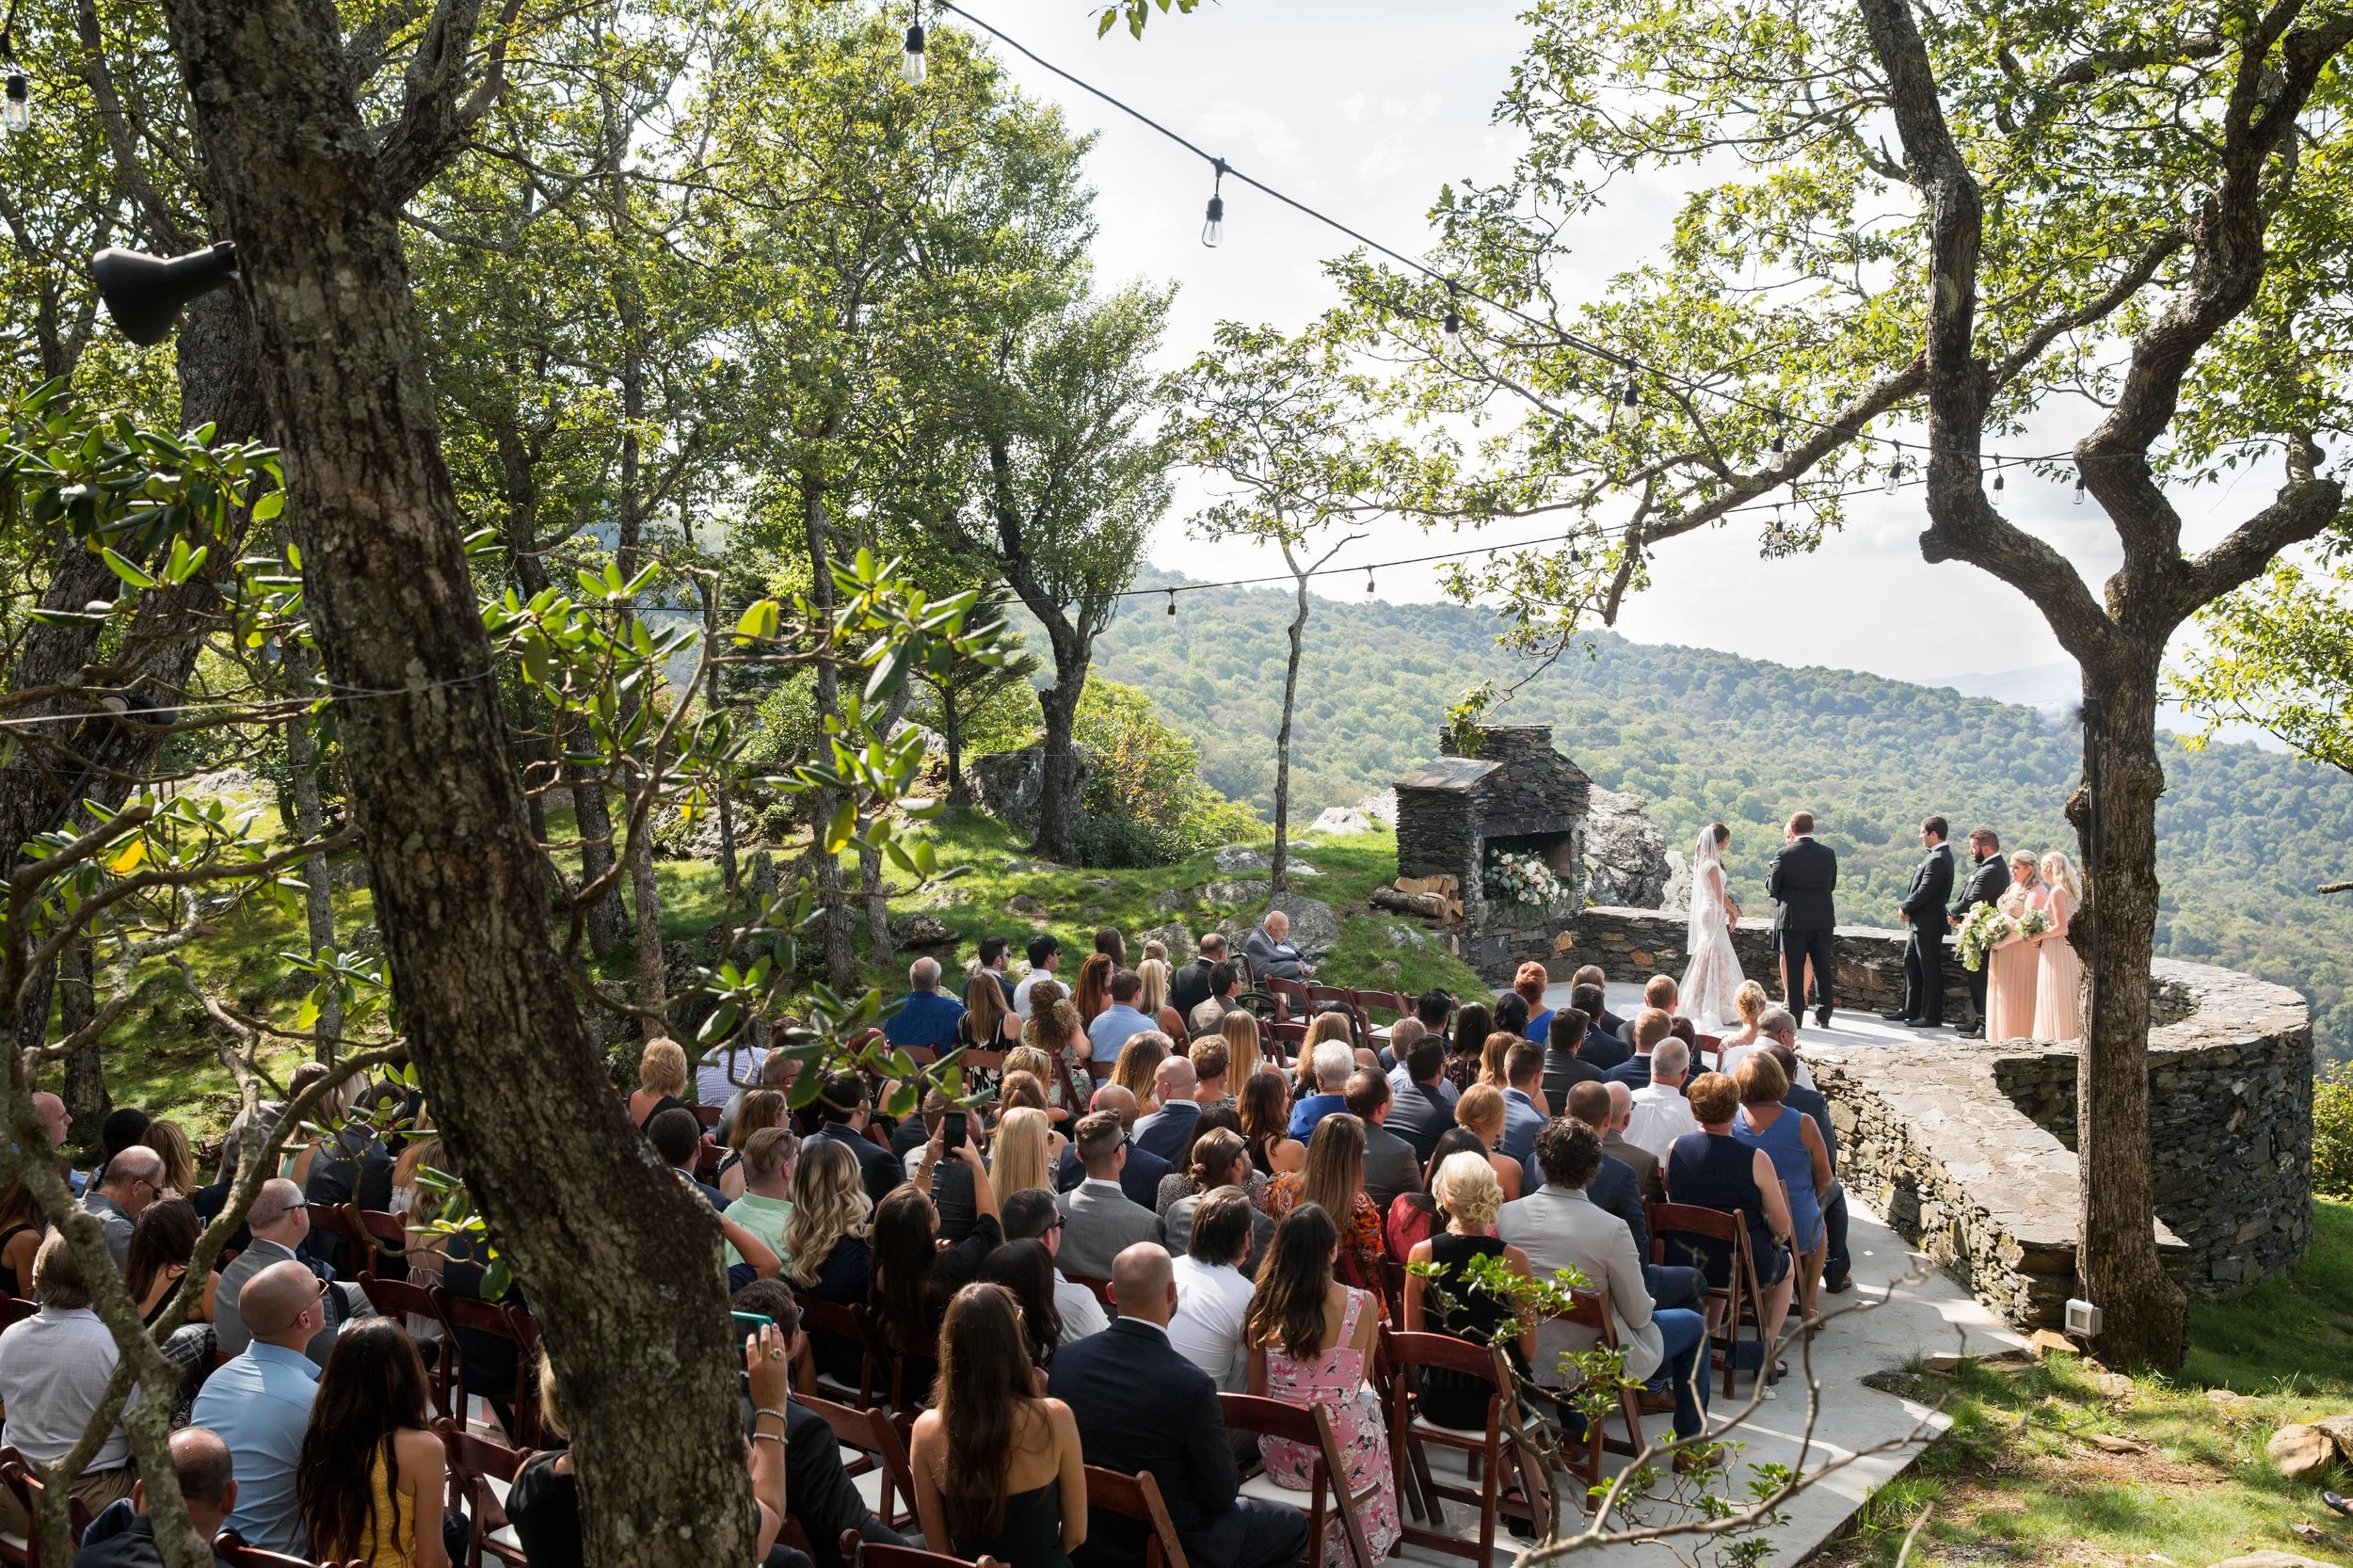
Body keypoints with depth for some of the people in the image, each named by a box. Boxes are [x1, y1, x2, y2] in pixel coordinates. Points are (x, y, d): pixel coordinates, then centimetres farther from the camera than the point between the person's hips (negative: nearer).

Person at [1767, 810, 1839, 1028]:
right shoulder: (1828, 853, 0)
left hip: (1793, 918, -3)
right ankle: (1823, 1014, 15)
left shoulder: (1784, 855, -11)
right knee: (1822, 968, 11)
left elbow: (1772, 889, -7)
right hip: (1822, 918, 3)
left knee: (1794, 968, 4)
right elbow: (1832, 885, 10)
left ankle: (1795, 1014, 7)